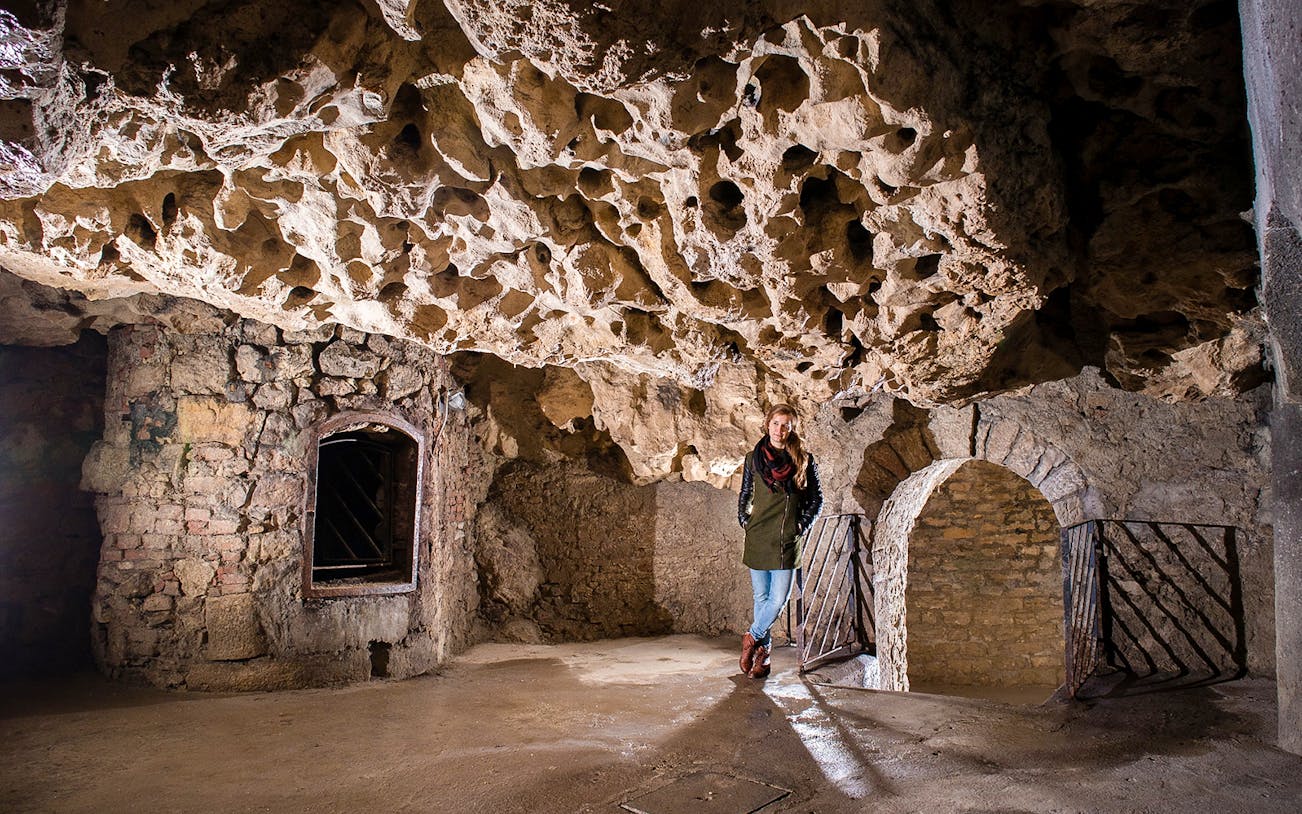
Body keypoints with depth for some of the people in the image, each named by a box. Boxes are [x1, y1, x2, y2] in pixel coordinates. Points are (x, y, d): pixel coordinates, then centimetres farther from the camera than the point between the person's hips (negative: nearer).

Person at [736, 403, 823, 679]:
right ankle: (763, 650, 18)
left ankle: (752, 637, 15)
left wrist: (802, 524, 0)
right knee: (761, 596, 6)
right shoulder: (753, 457, 5)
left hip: (787, 539, -1)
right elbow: (745, 494, 17)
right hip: (758, 536, 1)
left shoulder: (803, 459, 2)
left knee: (778, 599, -6)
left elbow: (816, 498, 9)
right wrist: (744, 520, 6)